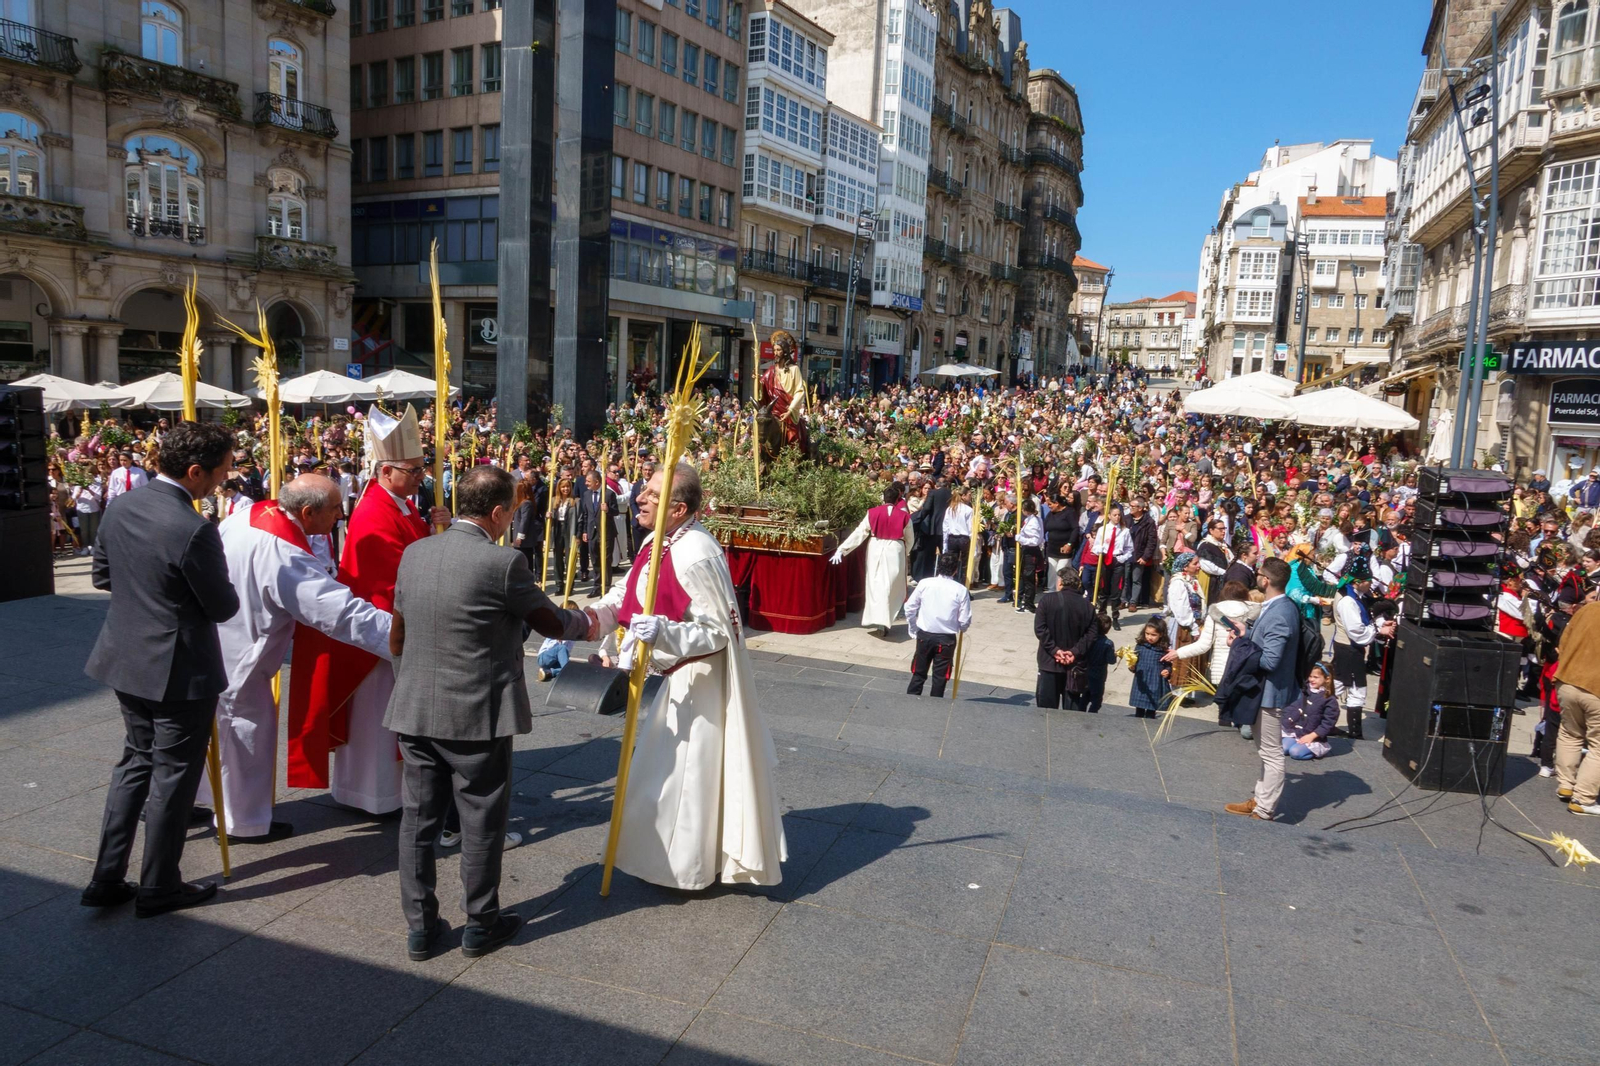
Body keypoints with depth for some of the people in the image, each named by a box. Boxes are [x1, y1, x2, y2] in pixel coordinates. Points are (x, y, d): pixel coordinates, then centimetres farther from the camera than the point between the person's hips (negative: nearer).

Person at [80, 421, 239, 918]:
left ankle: (107, 878, 27)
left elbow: (102, 575, 11)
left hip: (127, 659, 8)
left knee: (136, 761, 22)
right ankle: (158, 887, 21)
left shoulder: (119, 508, -1)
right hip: (179, 670, -8)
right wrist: (229, 591, 5)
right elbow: (222, 607, -16)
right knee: (173, 775, 8)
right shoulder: (194, 531, -25)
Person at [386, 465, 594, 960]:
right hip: (477, 715, -6)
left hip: (414, 710, 6)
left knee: (419, 818, 14)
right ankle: (481, 924, 24)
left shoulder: (413, 553, 3)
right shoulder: (503, 562, -17)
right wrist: (586, 624, 15)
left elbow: (397, 636, 11)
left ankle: (420, 927, 24)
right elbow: (550, 621, -5)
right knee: (482, 821, 10)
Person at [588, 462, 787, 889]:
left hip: (701, 677, -10)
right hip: (683, 676, 10)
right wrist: (593, 614, -8)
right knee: (676, 765, 25)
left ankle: (689, 867, 27)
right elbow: (629, 594, 9)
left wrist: (662, 632, -39)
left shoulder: (695, 556, -30)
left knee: (688, 769, 6)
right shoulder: (659, 541, 0)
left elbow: (717, 631, -27)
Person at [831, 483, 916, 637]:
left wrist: (842, 549, -3)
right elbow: (910, 539, 7)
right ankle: (884, 622, 3)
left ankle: (877, 619, 7)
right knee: (890, 587, 6)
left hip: (876, 550, 1)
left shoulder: (873, 513, -6)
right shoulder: (904, 516, -6)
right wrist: (906, 552, 28)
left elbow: (859, 533, -7)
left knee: (876, 585, 11)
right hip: (894, 551, -1)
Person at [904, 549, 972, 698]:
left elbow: (909, 608, -1)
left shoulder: (924, 584, -6)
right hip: (946, 639, -2)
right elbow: (965, 620, -7)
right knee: (940, 677, 9)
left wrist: (913, 630, 13)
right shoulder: (961, 590, -10)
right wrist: (961, 630, 15)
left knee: (918, 674, 14)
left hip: (924, 635, 2)